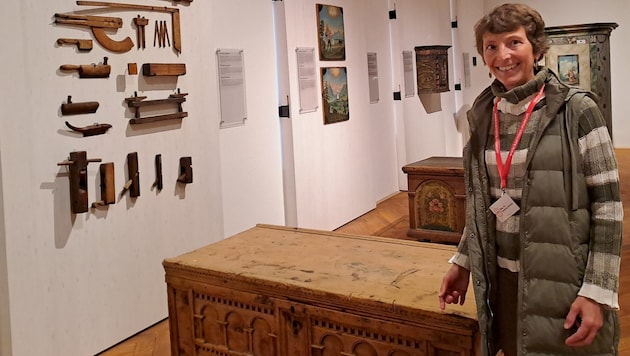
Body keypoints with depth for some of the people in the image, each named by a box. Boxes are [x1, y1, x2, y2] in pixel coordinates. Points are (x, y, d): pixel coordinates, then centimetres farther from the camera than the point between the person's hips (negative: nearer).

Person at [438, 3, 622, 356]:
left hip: (562, 280, -4)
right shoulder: (483, 113, 4)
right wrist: (463, 261, 11)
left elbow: (608, 204, -12)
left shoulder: (576, 109, -11)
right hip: (502, 277, 5)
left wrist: (598, 292, -17)